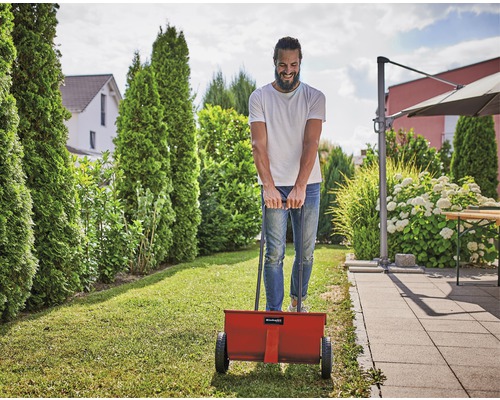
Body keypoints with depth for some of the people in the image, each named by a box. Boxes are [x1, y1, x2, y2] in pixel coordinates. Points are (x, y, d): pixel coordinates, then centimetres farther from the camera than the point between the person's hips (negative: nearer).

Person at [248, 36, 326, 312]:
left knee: (306, 251, 7)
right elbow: (258, 145, -7)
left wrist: (300, 187, -21)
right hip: (274, 186, -1)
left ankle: (298, 301, 29)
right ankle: (274, 312, 5)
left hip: (307, 185, 1)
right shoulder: (259, 97, 2)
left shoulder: (314, 97, 2)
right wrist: (268, 186, -20)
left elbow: (311, 143, -10)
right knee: (275, 253, -3)